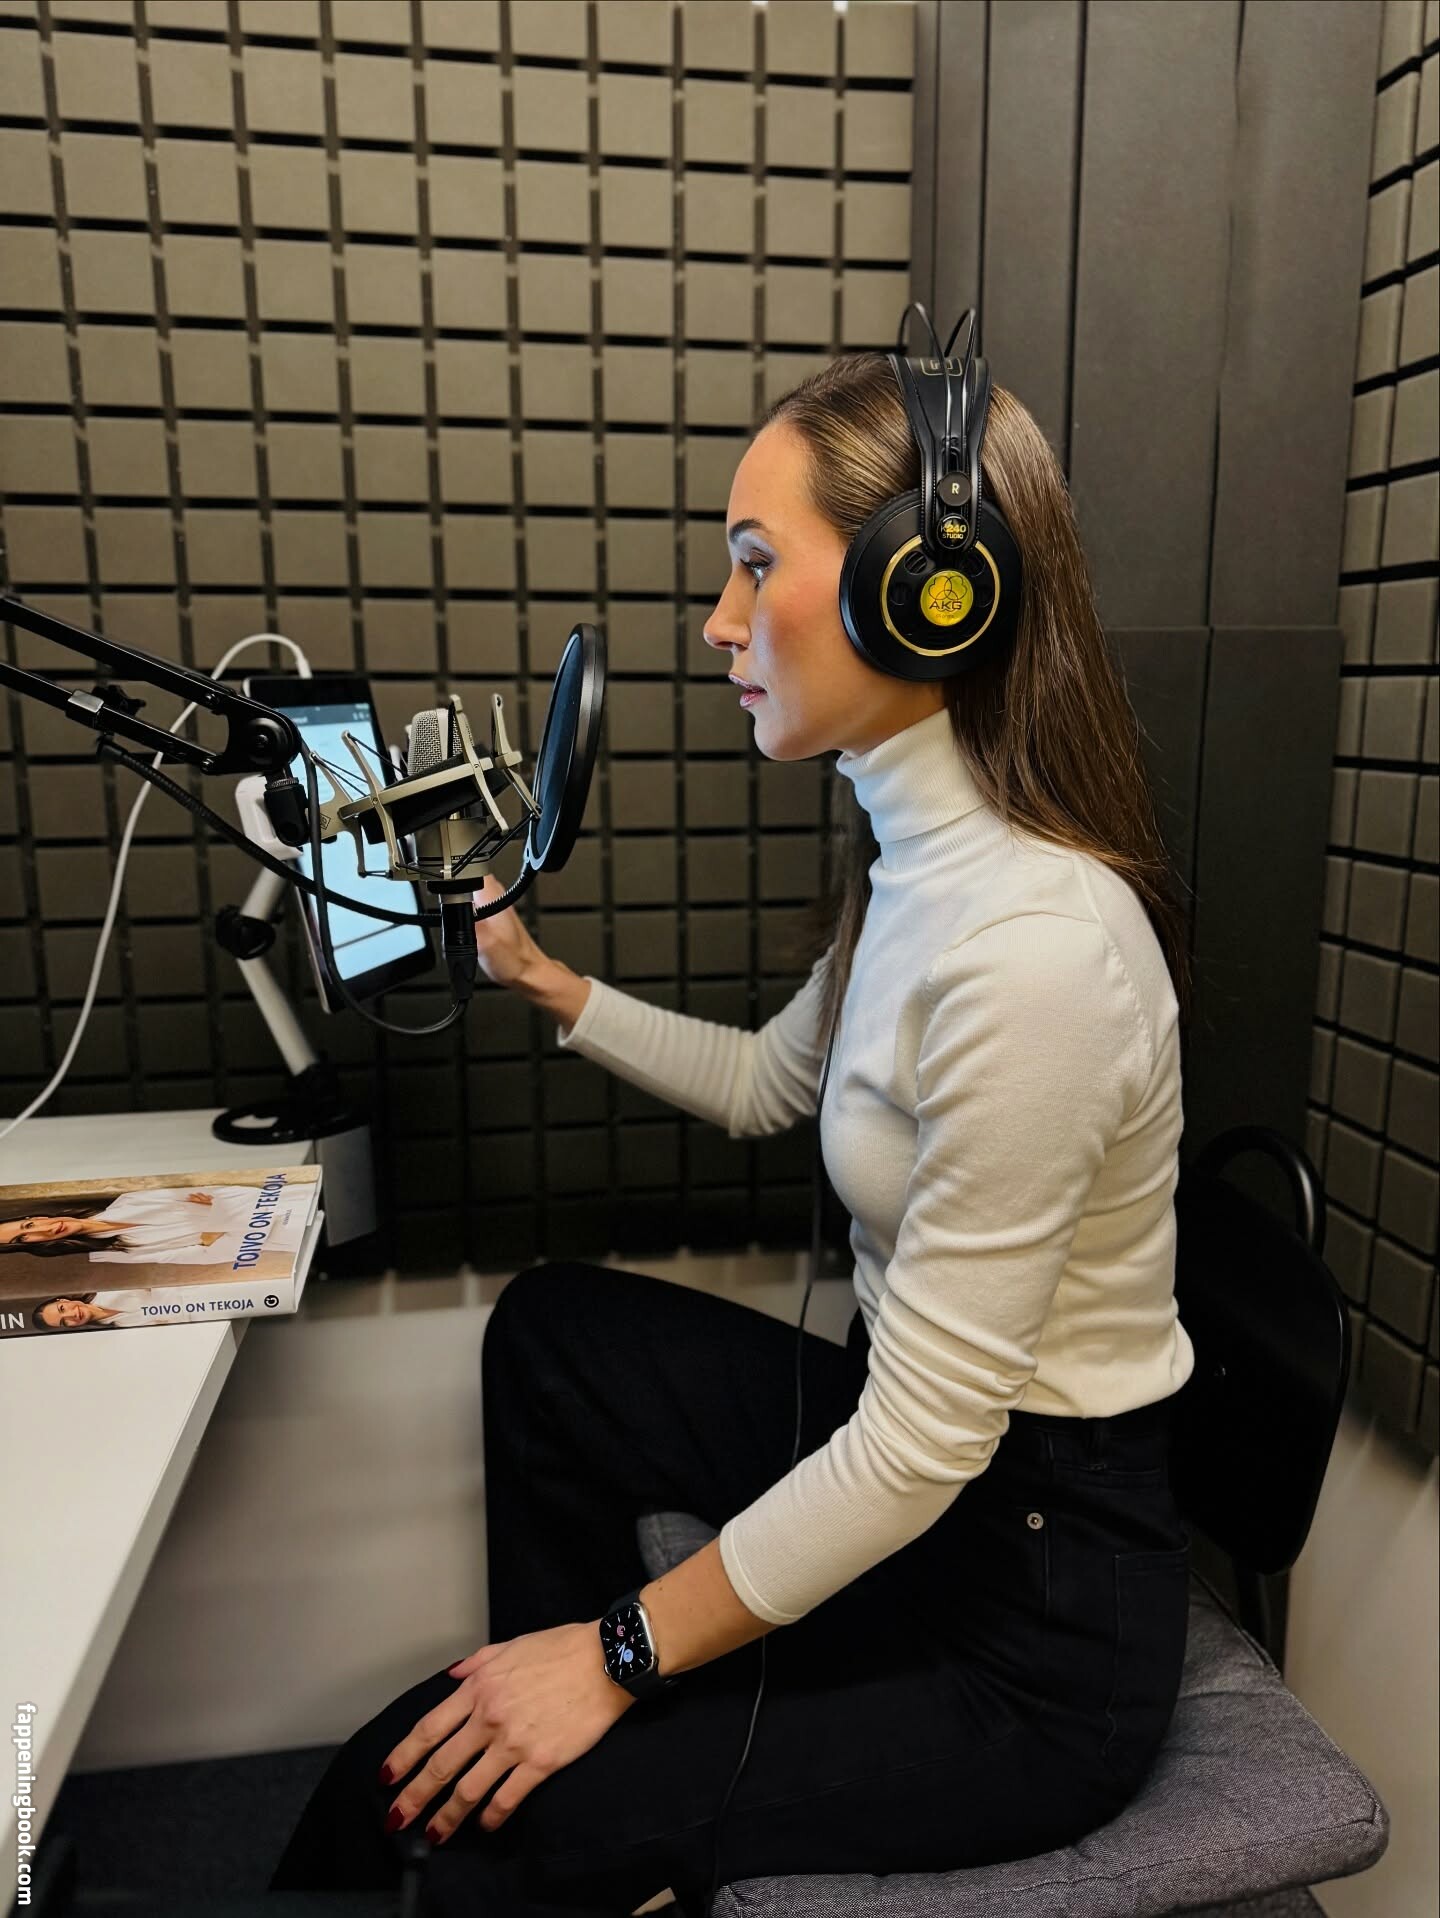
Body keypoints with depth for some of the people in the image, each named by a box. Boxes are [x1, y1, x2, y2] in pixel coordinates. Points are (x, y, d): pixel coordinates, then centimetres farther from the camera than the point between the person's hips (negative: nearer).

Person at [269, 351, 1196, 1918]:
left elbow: (921, 1446, -26)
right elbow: (769, 1085, 16)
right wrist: (542, 981, 12)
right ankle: (594, 1740, 31)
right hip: (915, 1447, 9)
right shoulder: (915, 857, -1)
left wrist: (621, 1655, -14)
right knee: (548, 1326, 19)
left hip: (1031, 1616, -8)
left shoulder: (1032, 944, -31)